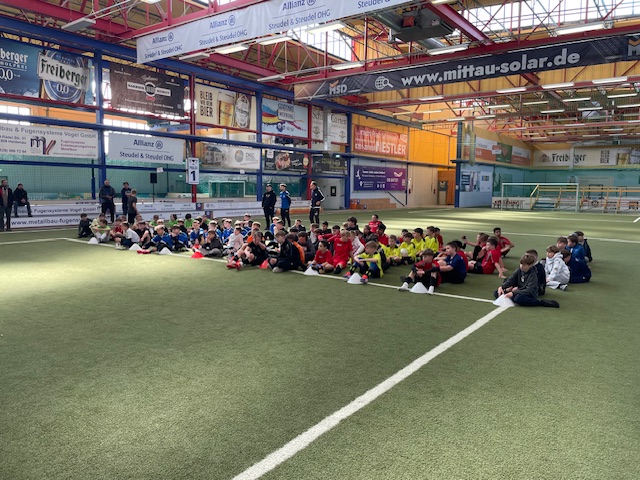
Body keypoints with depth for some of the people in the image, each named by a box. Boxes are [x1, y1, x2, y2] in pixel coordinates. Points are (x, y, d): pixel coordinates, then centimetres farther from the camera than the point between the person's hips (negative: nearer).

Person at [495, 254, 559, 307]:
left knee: (518, 299, -43)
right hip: (519, 292, 6)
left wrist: (513, 293, -34)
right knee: (496, 293, -7)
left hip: (529, 295, -6)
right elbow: (510, 280, 1)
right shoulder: (519, 271, 2)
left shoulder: (532, 275, -17)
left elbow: (529, 291, -25)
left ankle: (542, 303, -26)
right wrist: (501, 287, -19)